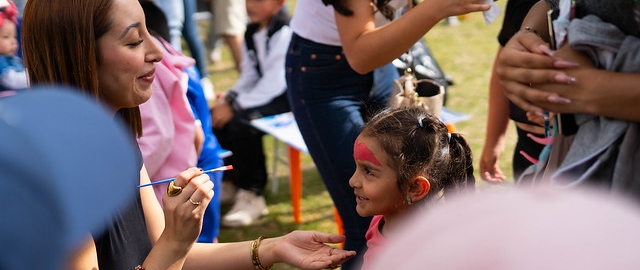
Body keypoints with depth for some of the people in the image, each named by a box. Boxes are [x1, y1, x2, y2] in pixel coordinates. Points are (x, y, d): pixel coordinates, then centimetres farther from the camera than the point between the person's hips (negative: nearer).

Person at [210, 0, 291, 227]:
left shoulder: (285, 34, -19)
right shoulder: (251, 33, 9)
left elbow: (274, 85, -24)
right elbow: (249, 77, 13)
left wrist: (235, 106, -23)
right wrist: (230, 97, -6)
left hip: (289, 98, -9)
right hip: (267, 95, 9)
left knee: (241, 123, -29)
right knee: (214, 117, -4)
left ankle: (253, 196, -16)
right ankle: (235, 181, 12)